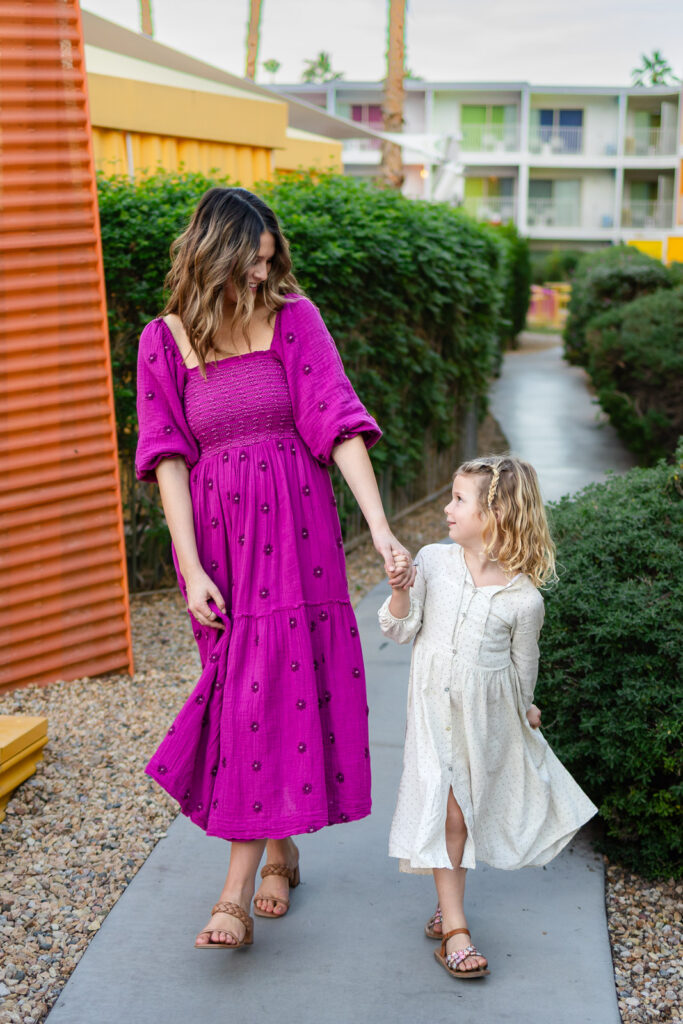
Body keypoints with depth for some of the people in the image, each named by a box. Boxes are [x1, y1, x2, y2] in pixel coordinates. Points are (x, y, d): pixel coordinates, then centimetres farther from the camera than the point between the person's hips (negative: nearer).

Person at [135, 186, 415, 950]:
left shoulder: (293, 318, -1)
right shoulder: (164, 340, 1)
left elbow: (339, 424, -7)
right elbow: (169, 458, -2)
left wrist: (380, 527, -15)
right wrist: (189, 567, -9)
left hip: (294, 526, -1)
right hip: (216, 530, 1)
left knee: (274, 686, -4)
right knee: (244, 688, 6)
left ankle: (237, 894, 5)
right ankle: (279, 846, 29)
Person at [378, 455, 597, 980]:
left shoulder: (524, 598, -14)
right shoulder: (433, 561, -8)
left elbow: (523, 666, 2)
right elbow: (402, 629, -2)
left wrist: (524, 709, 15)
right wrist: (400, 589, -19)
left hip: (489, 715, 0)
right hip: (437, 706, 0)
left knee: (468, 806, 11)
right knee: (447, 809, 1)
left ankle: (447, 910, 34)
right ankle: (454, 927, 11)